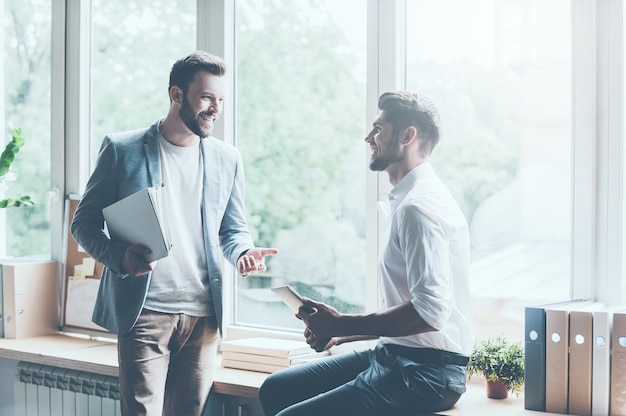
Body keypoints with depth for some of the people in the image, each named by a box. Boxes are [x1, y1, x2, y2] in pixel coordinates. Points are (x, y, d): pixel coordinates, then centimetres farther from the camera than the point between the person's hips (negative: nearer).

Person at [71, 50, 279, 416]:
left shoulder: (227, 159, 11)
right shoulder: (122, 149, 1)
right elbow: (84, 223, 1)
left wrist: (243, 253, -6)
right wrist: (119, 256, -19)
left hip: (204, 316, 3)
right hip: (144, 313, -3)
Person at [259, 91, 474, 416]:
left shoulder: (419, 206, -17)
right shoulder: (406, 200, 18)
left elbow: (430, 312, -27)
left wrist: (341, 324, -18)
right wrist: (341, 334, 10)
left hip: (425, 372, -10)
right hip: (394, 355, 10)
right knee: (276, 389, 9)